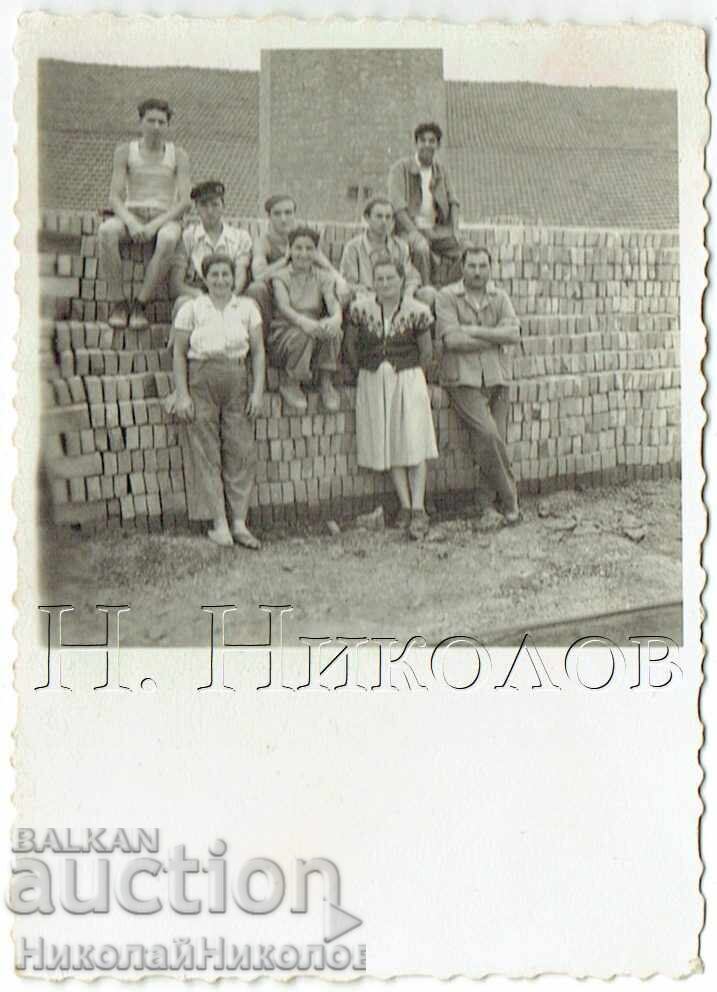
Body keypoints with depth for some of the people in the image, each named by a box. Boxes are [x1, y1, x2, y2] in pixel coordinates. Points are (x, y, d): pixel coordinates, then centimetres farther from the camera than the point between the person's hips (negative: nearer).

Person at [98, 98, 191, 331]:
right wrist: (131, 222, -21)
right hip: (132, 214, 1)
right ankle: (117, 301, -28)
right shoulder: (125, 152, 7)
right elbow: (114, 197, 0)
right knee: (106, 230, -34)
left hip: (165, 217, -1)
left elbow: (184, 202, -4)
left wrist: (155, 225, -19)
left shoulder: (178, 155, 5)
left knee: (168, 238, -39)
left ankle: (140, 304, -30)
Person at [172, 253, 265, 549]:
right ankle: (219, 524, 1)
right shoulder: (191, 308, 4)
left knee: (241, 450, -2)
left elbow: (258, 351, 9)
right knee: (205, 452, -3)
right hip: (201, 381, -2)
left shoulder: (247, 307, 10)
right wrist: (182, 394, -6)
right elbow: (179, 353, 2)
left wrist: (257, 391, 0)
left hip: (237, 382, 2)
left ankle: (240, 522, 3)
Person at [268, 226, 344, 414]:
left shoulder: (323, 277, 11)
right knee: (303, 334, -36)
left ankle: (326, 382, -14)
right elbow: (283, 306, -16)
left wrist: (336, 317, -35)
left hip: (314, 327, 2)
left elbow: (332, 301, -8)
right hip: (284, 331, -2)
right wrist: (302, 321, -39)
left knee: (333, 330, -30)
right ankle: (288, 383, -13)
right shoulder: (281, 276, 1)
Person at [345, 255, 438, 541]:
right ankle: (405, 505, 12)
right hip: (373, 383, 2)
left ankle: (418, 510, 0)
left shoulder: (417, 312, -9)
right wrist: (365, 371, 10)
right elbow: (350, 343, 6)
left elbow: (426, 351, 3)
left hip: (408, 380, -2)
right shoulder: (360, 308, -7)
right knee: (387, 443, 4)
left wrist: (411, 375, 10)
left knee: (414, 443, -4)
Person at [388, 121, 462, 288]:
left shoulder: (440, 169, 16)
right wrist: (414, 232, -23)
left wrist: (455, 230, -1)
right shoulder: (400, 168, -1)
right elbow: (397, 205, -12)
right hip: (410, 227, -5)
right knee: (422, 248, -38)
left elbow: (453, 201, 17)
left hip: (437, 229, 5)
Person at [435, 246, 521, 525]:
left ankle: (485, 505, 10)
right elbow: (451, 339, -13)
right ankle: (508, 499, -4)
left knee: (494, 441, 0)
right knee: (488, 435, -19)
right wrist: (495, 339, -5)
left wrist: (474, 331, -11)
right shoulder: (447, 296, 0)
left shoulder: (499, 297, 13)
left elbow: (513, 333, -2)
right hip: (463, 379, -4)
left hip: (496, 378, 4)